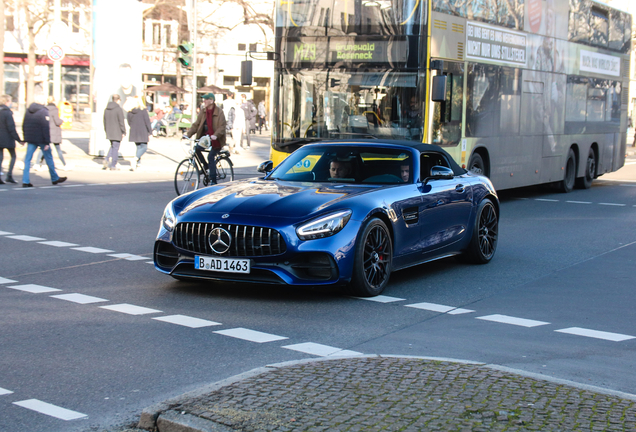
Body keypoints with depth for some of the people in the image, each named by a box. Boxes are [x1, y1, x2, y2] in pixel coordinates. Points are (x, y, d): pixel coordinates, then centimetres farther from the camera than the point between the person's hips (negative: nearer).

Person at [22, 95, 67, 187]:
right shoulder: (44, 111, -11)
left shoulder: (28, 111, 9)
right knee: (49, 158, 9)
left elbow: (24, 125, 13)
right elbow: (46, 128, -16)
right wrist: (47, 142, -15)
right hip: (41, 139, -5)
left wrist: (25, 138, 19)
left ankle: (25, 181, -5)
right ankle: (55, 179, 22)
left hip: (30, 139, 5)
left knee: (28, 159, 3)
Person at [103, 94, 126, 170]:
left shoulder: (106, 109, 7)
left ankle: (107, 159, 2)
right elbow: (121, 122, -15)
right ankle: (113, 166, 6)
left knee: (113, 146, 23)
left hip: (109, 133, 6)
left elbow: (105, 121, 13)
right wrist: (123, 132, -7)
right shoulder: (119, 109, -14)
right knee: (115, 148, 2)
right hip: (117, 133, -6)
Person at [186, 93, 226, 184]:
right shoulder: (203, 112, 4)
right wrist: (188, 134, -11)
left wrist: (215, 135, -37)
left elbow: (222, 127, -19)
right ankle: (206, 165, 10)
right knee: (196, 149, -16)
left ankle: (213, 180, -6)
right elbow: (196, 124, 2)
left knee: (211, 157, -15)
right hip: (205, 137, 6)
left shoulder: (219, 112, -12)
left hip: (216, 139, -6)